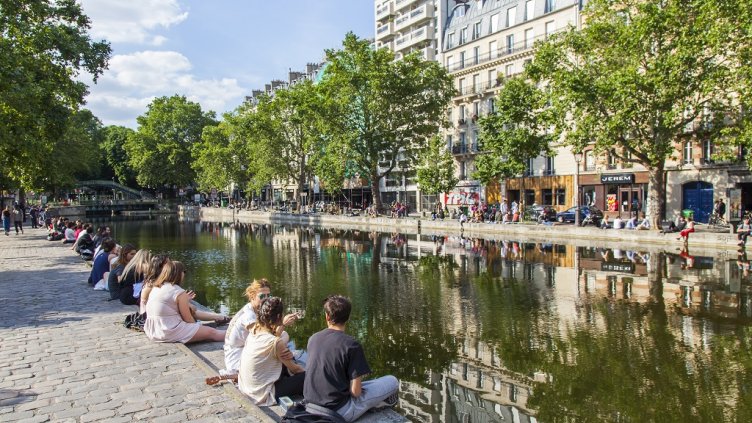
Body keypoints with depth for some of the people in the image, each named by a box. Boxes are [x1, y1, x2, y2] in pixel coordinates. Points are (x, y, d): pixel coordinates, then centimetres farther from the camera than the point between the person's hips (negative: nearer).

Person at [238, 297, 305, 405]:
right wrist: (307, 371, 8)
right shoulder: (275, 342, -25)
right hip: (262, 395, -8)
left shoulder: (254, 330, -4)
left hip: (246, 387, 8)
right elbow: (294, 368, -10)